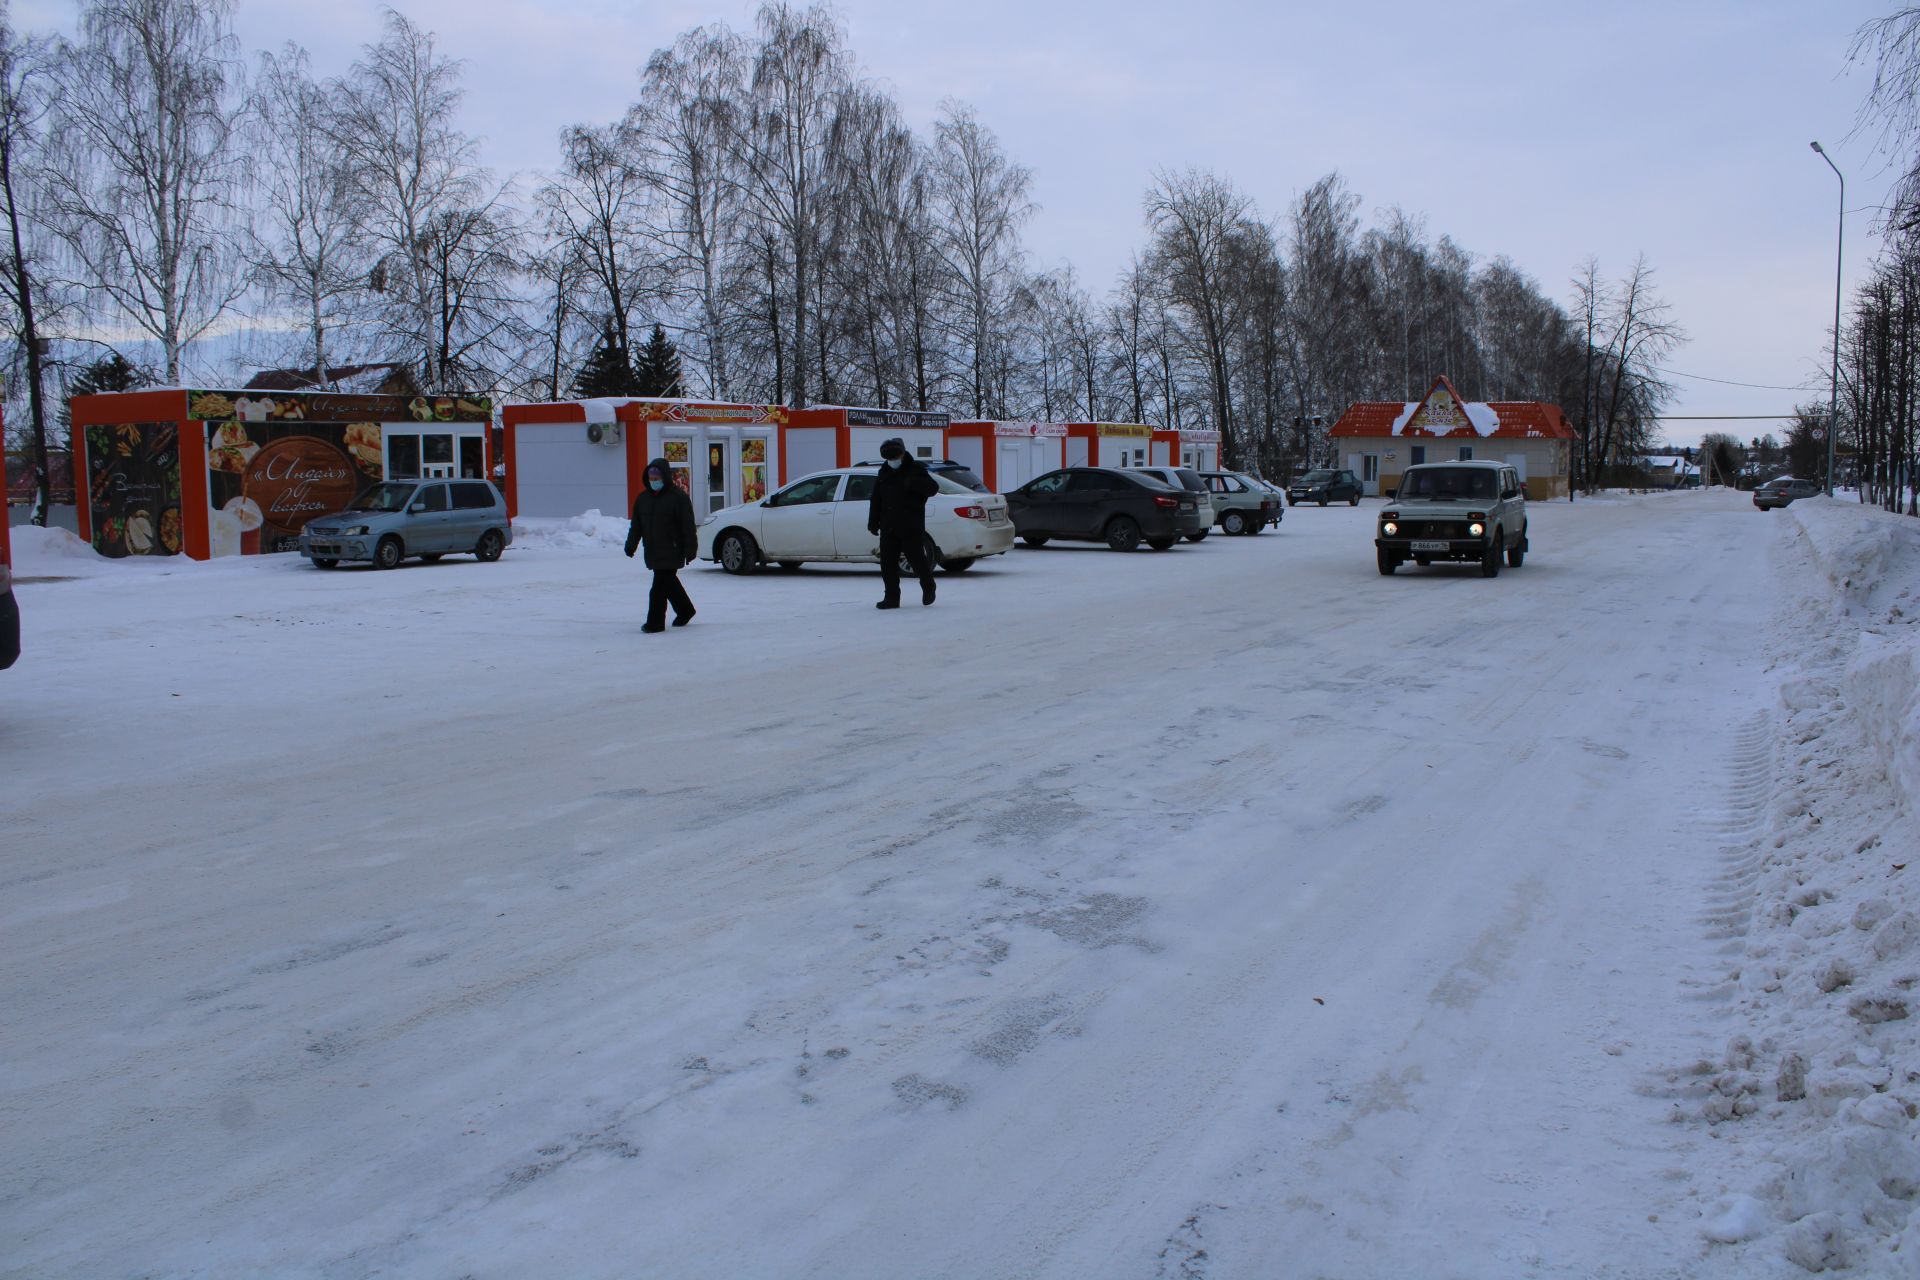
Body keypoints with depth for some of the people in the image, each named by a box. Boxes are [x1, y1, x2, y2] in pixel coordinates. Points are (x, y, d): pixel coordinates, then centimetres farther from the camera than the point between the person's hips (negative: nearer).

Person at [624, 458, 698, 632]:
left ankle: (655, 622, -7)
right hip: (653, 552, 7)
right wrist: (630, 545, 8)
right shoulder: (643, 498, 12)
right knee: (669, 582, 17)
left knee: (660, 587, -10)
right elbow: (636, 525, 16)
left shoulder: (678, 498, -8)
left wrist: (690, 550, -12)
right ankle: (685, 610, 35)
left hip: (671, 552, -7)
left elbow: (688, 526, -9)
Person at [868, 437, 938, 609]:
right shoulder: (884, 472, 13)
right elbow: (875, 500, 16)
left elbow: (933, 488, -12)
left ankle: (928, 587, 24)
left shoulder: (915, 469, -2)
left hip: (911, 527, -5)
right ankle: (892, 597, 6)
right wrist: (873, 522, 11)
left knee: (916, 558, -2)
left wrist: (913, 483, -25)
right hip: (889, 527, 5)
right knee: (887, 562, 1)